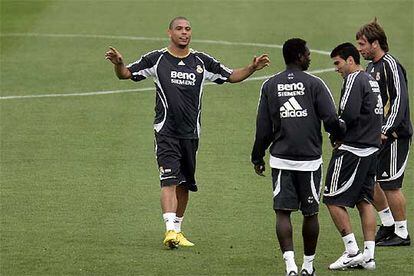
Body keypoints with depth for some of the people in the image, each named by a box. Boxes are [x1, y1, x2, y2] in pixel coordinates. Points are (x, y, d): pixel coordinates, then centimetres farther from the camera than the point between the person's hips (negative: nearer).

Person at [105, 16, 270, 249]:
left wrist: (252, 68, -2)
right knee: (170, 180, -17)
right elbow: (126, 74, 2)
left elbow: (231, 76, 15)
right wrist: (118, 63, -20)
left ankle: (177, 231, 22)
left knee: (184, 185, 10)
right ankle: (170, 231, -25)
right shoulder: (156, 59, -1)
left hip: (191, 133, 4)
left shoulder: (202, 62, 7)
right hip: (166, 131, -4)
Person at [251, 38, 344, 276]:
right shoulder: (314, 84, -4)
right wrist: (340, 135, 14)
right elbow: (331, 120, -8)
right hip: (310, 158, -1)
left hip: (281, 159, 1)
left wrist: (258, 158, 16)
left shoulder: (270, 86, 4)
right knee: (310, 213, 11)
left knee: (283, 212, 1)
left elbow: (263, 128, 6)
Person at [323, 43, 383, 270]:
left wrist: (337, 135, -8)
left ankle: (352, 252, -5)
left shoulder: (354, 79, -12)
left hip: (352, 150, -9)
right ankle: (369, 256, 10)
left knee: (333, 200, -3)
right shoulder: (371, 80, 17)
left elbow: (349, 114, -22)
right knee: (364, 201, 12)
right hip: (371, 149, 9)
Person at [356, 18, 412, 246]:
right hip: (376, 135, 9)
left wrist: (385, 130, -24)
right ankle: (388, 224, 24)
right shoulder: (371, 67, 15)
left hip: (394, 135, -9)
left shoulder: (391, 66, -13)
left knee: (390, 185, -6)